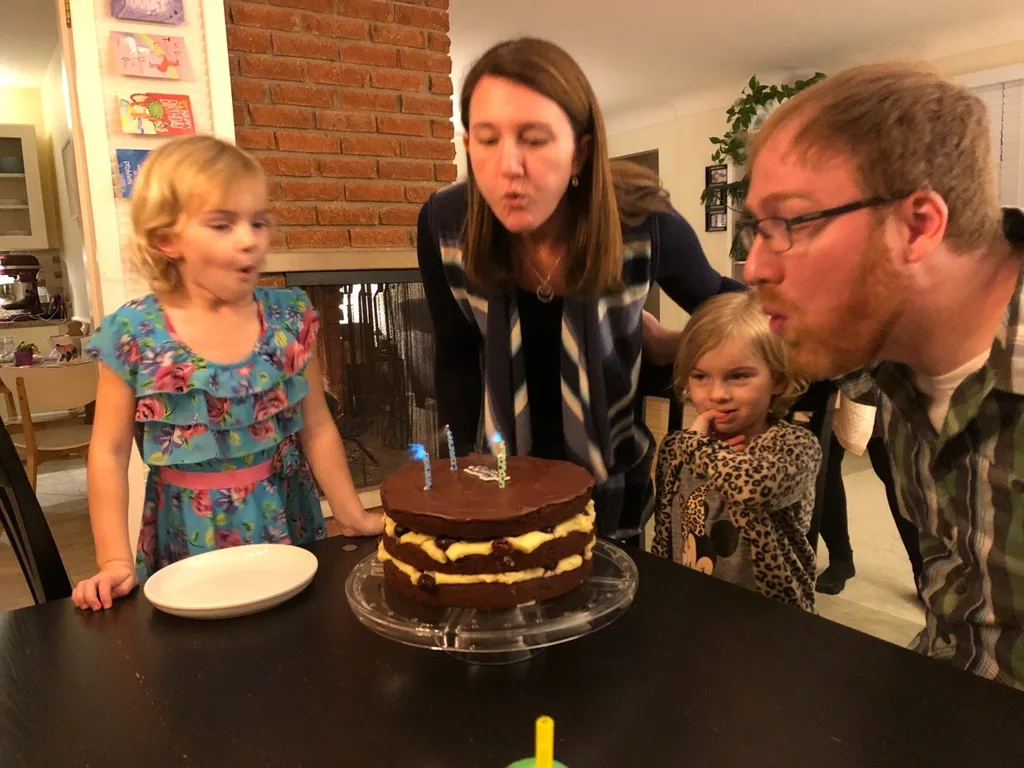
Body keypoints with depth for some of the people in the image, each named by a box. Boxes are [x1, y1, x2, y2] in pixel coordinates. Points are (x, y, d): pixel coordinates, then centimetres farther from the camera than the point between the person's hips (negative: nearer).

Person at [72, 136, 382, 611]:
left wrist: (354, 517, -1)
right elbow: (109, 452, -5)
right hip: (190, 539, -1)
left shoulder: (289, 317, -6)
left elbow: (317, 430, 0)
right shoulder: (134, 334, -11)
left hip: (288, 524, 2)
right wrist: (115, 561, -9)